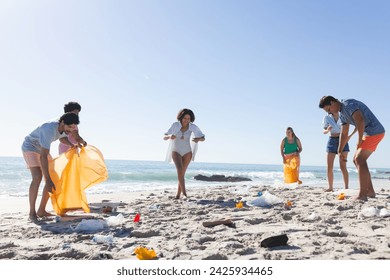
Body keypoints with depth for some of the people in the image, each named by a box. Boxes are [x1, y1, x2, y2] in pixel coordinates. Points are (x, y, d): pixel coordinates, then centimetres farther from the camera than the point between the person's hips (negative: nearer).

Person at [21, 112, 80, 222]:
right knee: (37, 177, -27)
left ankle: (41, 211, 6)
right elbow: (43, 157, -42)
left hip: (41, 149, 8)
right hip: (30, 147, -8)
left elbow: (62, 137, 13)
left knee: (52, 179, -1)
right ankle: (32, 213, -18)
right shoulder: (49, 130, -39)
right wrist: (48, 180, -44)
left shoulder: (63, 127, -14)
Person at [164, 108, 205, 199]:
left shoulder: (193, 127, -13)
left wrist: (198, 139, -31)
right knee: (180, 169, -25)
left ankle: (178, 194, 15)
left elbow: (203, 138, -7)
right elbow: (164, 137, -14)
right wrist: (170, 136, -37)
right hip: (176, 151, -1)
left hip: (187, 152, 1)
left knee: (182, 173, 2)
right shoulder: (175, 125, -15)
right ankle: (184, 192, -26)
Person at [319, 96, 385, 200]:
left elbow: (360, 120, -27)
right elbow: (344, 134, 17)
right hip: (369, 133, 10)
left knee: (359, 160, -15)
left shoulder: (348, 104, -14)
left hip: (374, 132, -10)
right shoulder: (342, 114, 15)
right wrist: (339, 151, 12)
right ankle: (370, 191, 13)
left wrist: (359, 140, -20)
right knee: (357, 160, 10)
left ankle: (362, 195, -15)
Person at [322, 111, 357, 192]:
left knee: (343, 166, -10)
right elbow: (324, 131, 4)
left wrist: (350, 136, -11)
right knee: (329, 167, -2)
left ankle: (346, 187, -7)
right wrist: (328, 130, -19)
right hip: (332, 141, 2)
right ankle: (330, 187, 7)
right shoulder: (327, 117, 1)